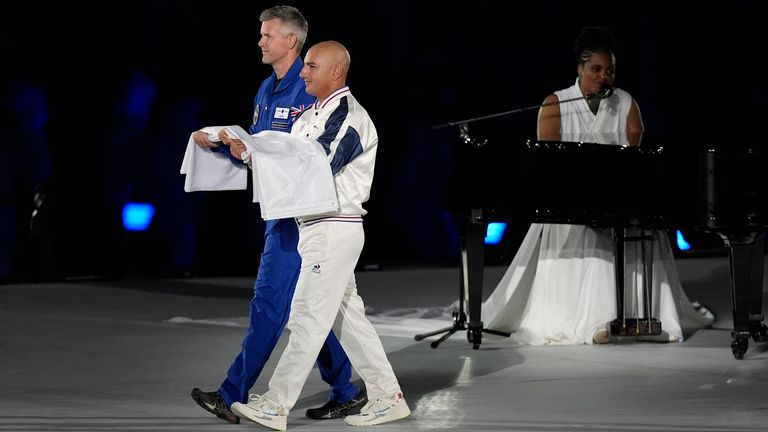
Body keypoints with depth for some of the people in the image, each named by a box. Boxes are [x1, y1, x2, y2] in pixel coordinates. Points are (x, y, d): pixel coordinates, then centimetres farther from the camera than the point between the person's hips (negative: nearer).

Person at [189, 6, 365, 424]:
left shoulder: (308, 90, -15)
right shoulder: (267, 89, 15)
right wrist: (218, 142, 4)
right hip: (281, 210, 10)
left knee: (270, 301, -7)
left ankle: (233, 395, -4)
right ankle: (345, 393, 17)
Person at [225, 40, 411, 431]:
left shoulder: (349, 118, -14)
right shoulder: (313, 115, 16)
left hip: (334, 230, -10)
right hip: (316, 227, 10)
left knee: (307, 319, -6)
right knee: (347, 318, 12)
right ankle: (388, 396, 17)